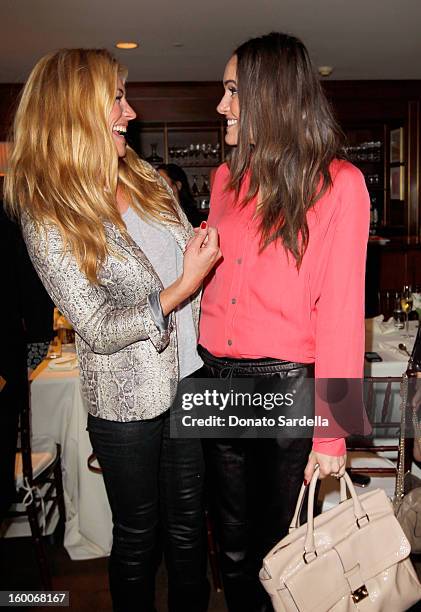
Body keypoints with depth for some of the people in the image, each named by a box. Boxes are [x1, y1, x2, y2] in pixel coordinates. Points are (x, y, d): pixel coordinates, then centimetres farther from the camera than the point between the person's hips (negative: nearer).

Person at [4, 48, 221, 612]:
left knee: (187, 528, 19)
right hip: (128, 401, -5)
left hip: (189, 381, 5)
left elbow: (194, 258, 15)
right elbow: (100, 329, -16)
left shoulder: (150, 182, 5)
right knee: (137, 535, 17)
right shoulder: (48, 217, -12)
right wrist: (183, 286, -20)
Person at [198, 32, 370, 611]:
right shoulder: (227, 178, 7)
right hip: (218, 383, 5)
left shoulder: (338, 184, -10)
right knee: (233, 548, 19)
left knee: (276, 548, 16)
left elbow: (341, 310, -12)